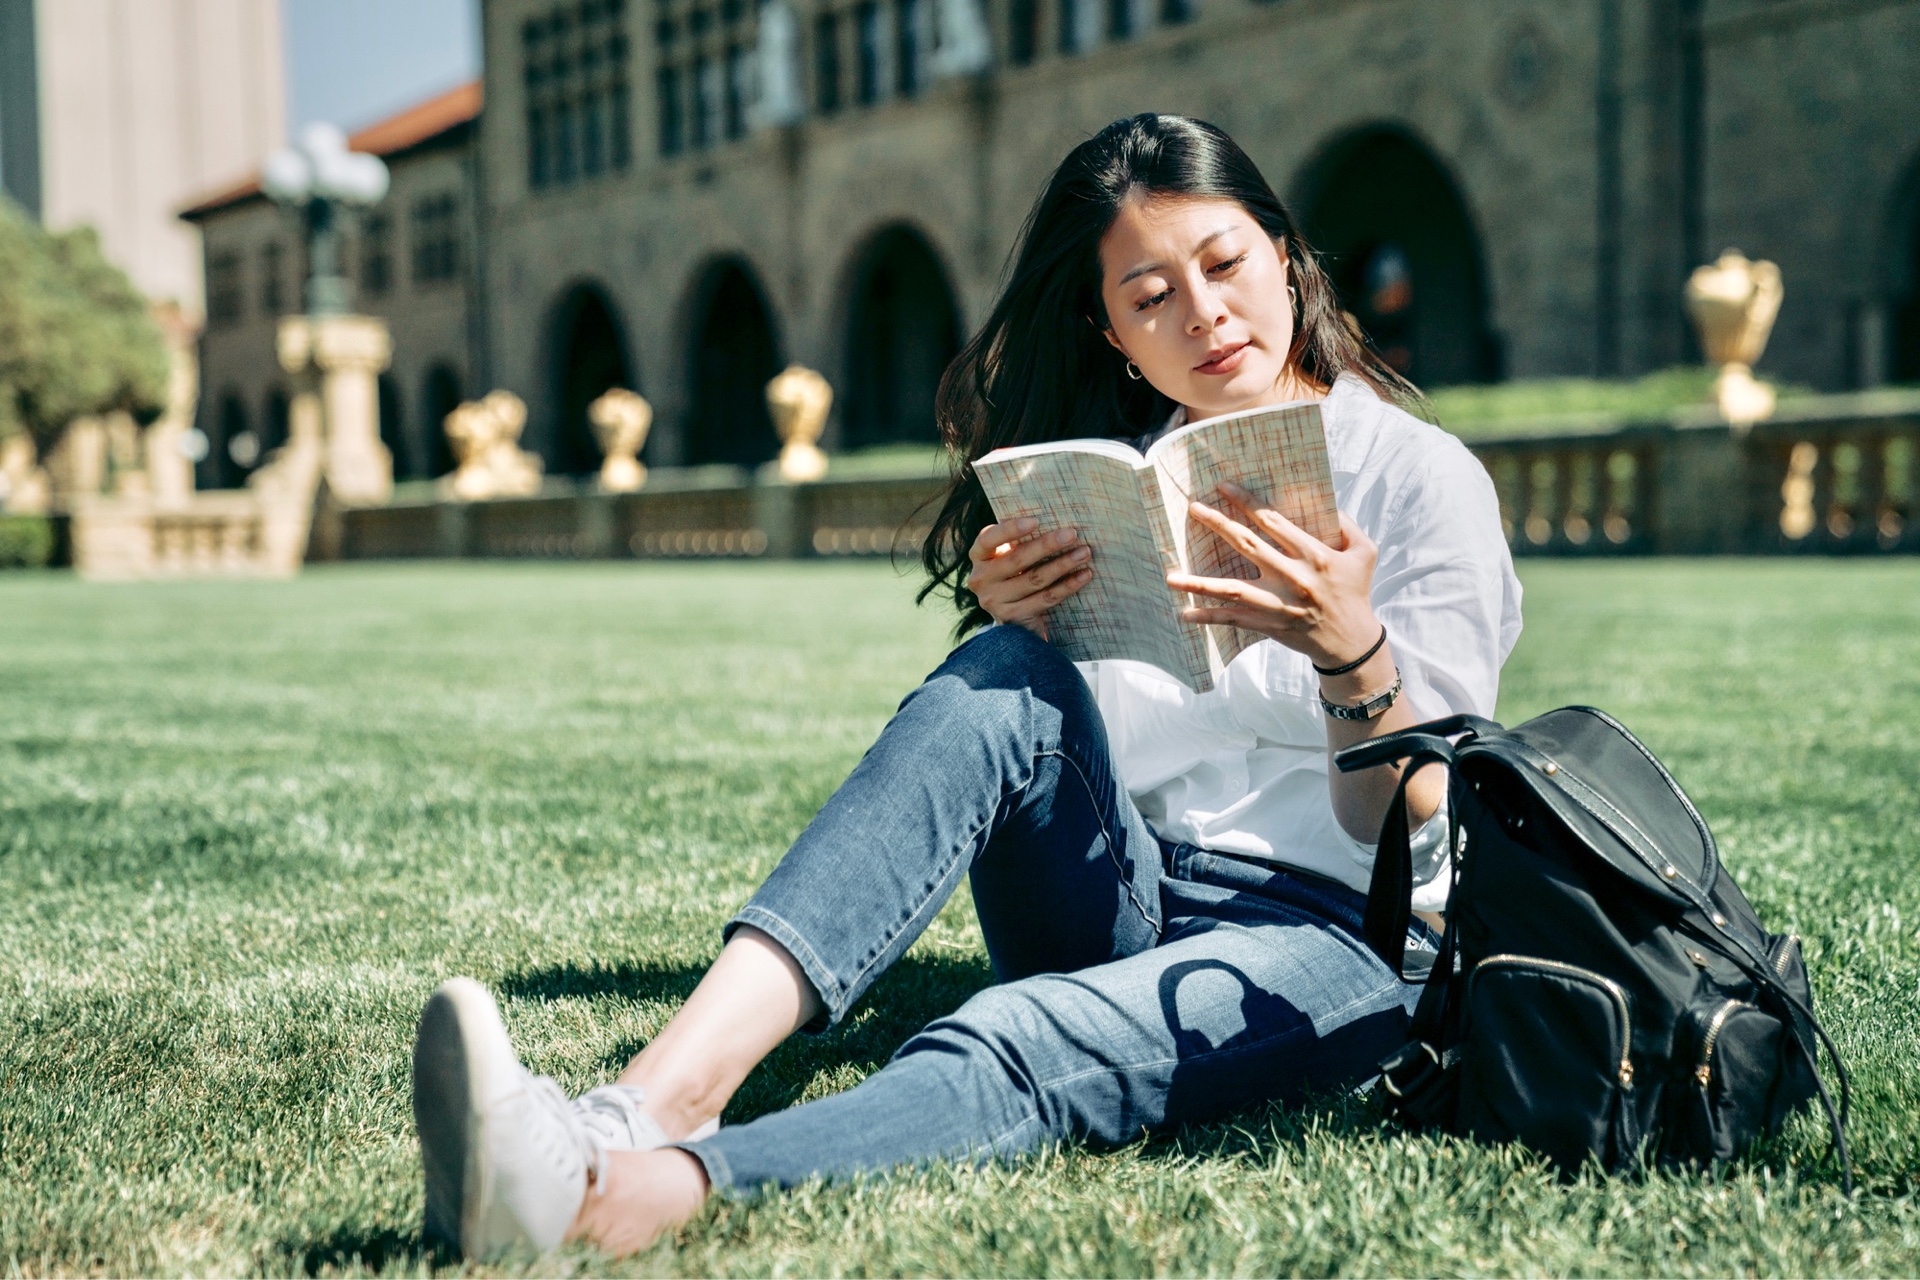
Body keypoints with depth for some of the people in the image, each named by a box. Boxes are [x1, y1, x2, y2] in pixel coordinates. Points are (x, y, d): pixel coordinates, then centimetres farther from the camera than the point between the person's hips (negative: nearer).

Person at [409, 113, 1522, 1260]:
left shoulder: (1422, 475, 0)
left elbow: (1411, 828, -8)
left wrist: (1350, 650, -28)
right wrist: (1013, 625, -12)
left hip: (1342, 940, -3)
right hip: (1120, 911, 4)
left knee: (1022, 1043, -36)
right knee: (1002, 681, -28)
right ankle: (658, 1100, -43)